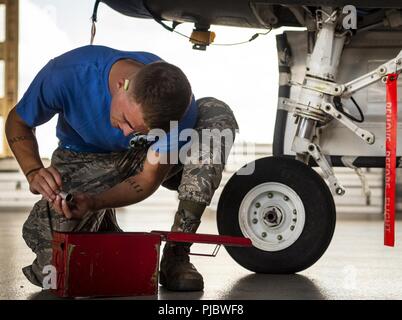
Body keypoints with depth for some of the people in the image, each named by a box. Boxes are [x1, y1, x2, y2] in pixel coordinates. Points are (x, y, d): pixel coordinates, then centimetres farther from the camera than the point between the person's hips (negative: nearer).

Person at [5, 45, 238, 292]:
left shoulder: (179, 105, -30)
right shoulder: (68, 74, -32)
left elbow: (149, 179, -22)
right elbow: (18, 122, -13)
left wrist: (92, 203, -40)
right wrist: (34, 171, -33)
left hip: (146, 159, 1)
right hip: (86, 160, -1)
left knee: (218, 114, -30)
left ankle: (177, 253, -23)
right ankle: (103, 226, 14)